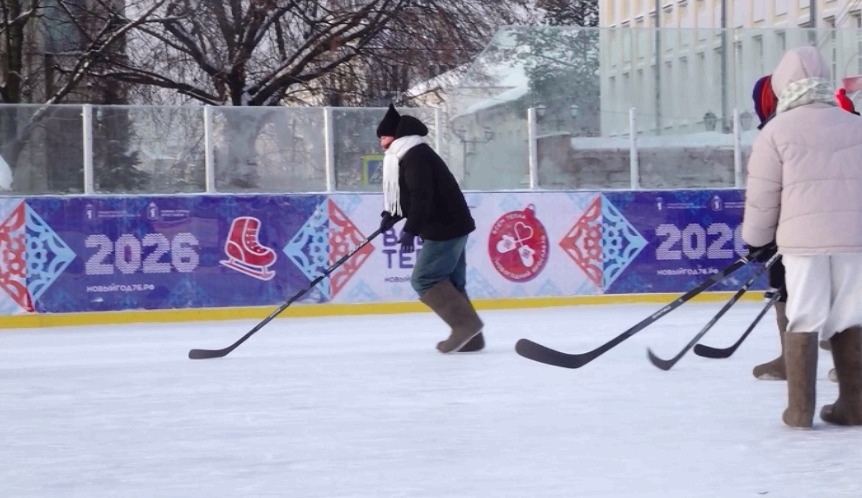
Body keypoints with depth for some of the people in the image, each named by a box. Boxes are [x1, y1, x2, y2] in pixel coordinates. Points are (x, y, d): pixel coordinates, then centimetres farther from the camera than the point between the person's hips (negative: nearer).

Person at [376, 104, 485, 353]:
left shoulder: (415, 155, -16)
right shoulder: (410, 155, 18)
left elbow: (422, 195, -25)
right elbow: (412, 195, 27)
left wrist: (410, 230, -26)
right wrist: (393, 215, 15)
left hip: (445, 228, -11)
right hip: (450, 226, 11)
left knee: (424, 279, -9)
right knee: (449, 282, 10)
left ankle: (465, 323, -12)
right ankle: (469, 337, 10)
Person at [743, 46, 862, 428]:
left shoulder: (776, 131, -2)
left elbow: (762, 194, 1)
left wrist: (757, 239, 14)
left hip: (803, 238, -3)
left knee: (804, 320, 3)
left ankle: (800, 409, 2)